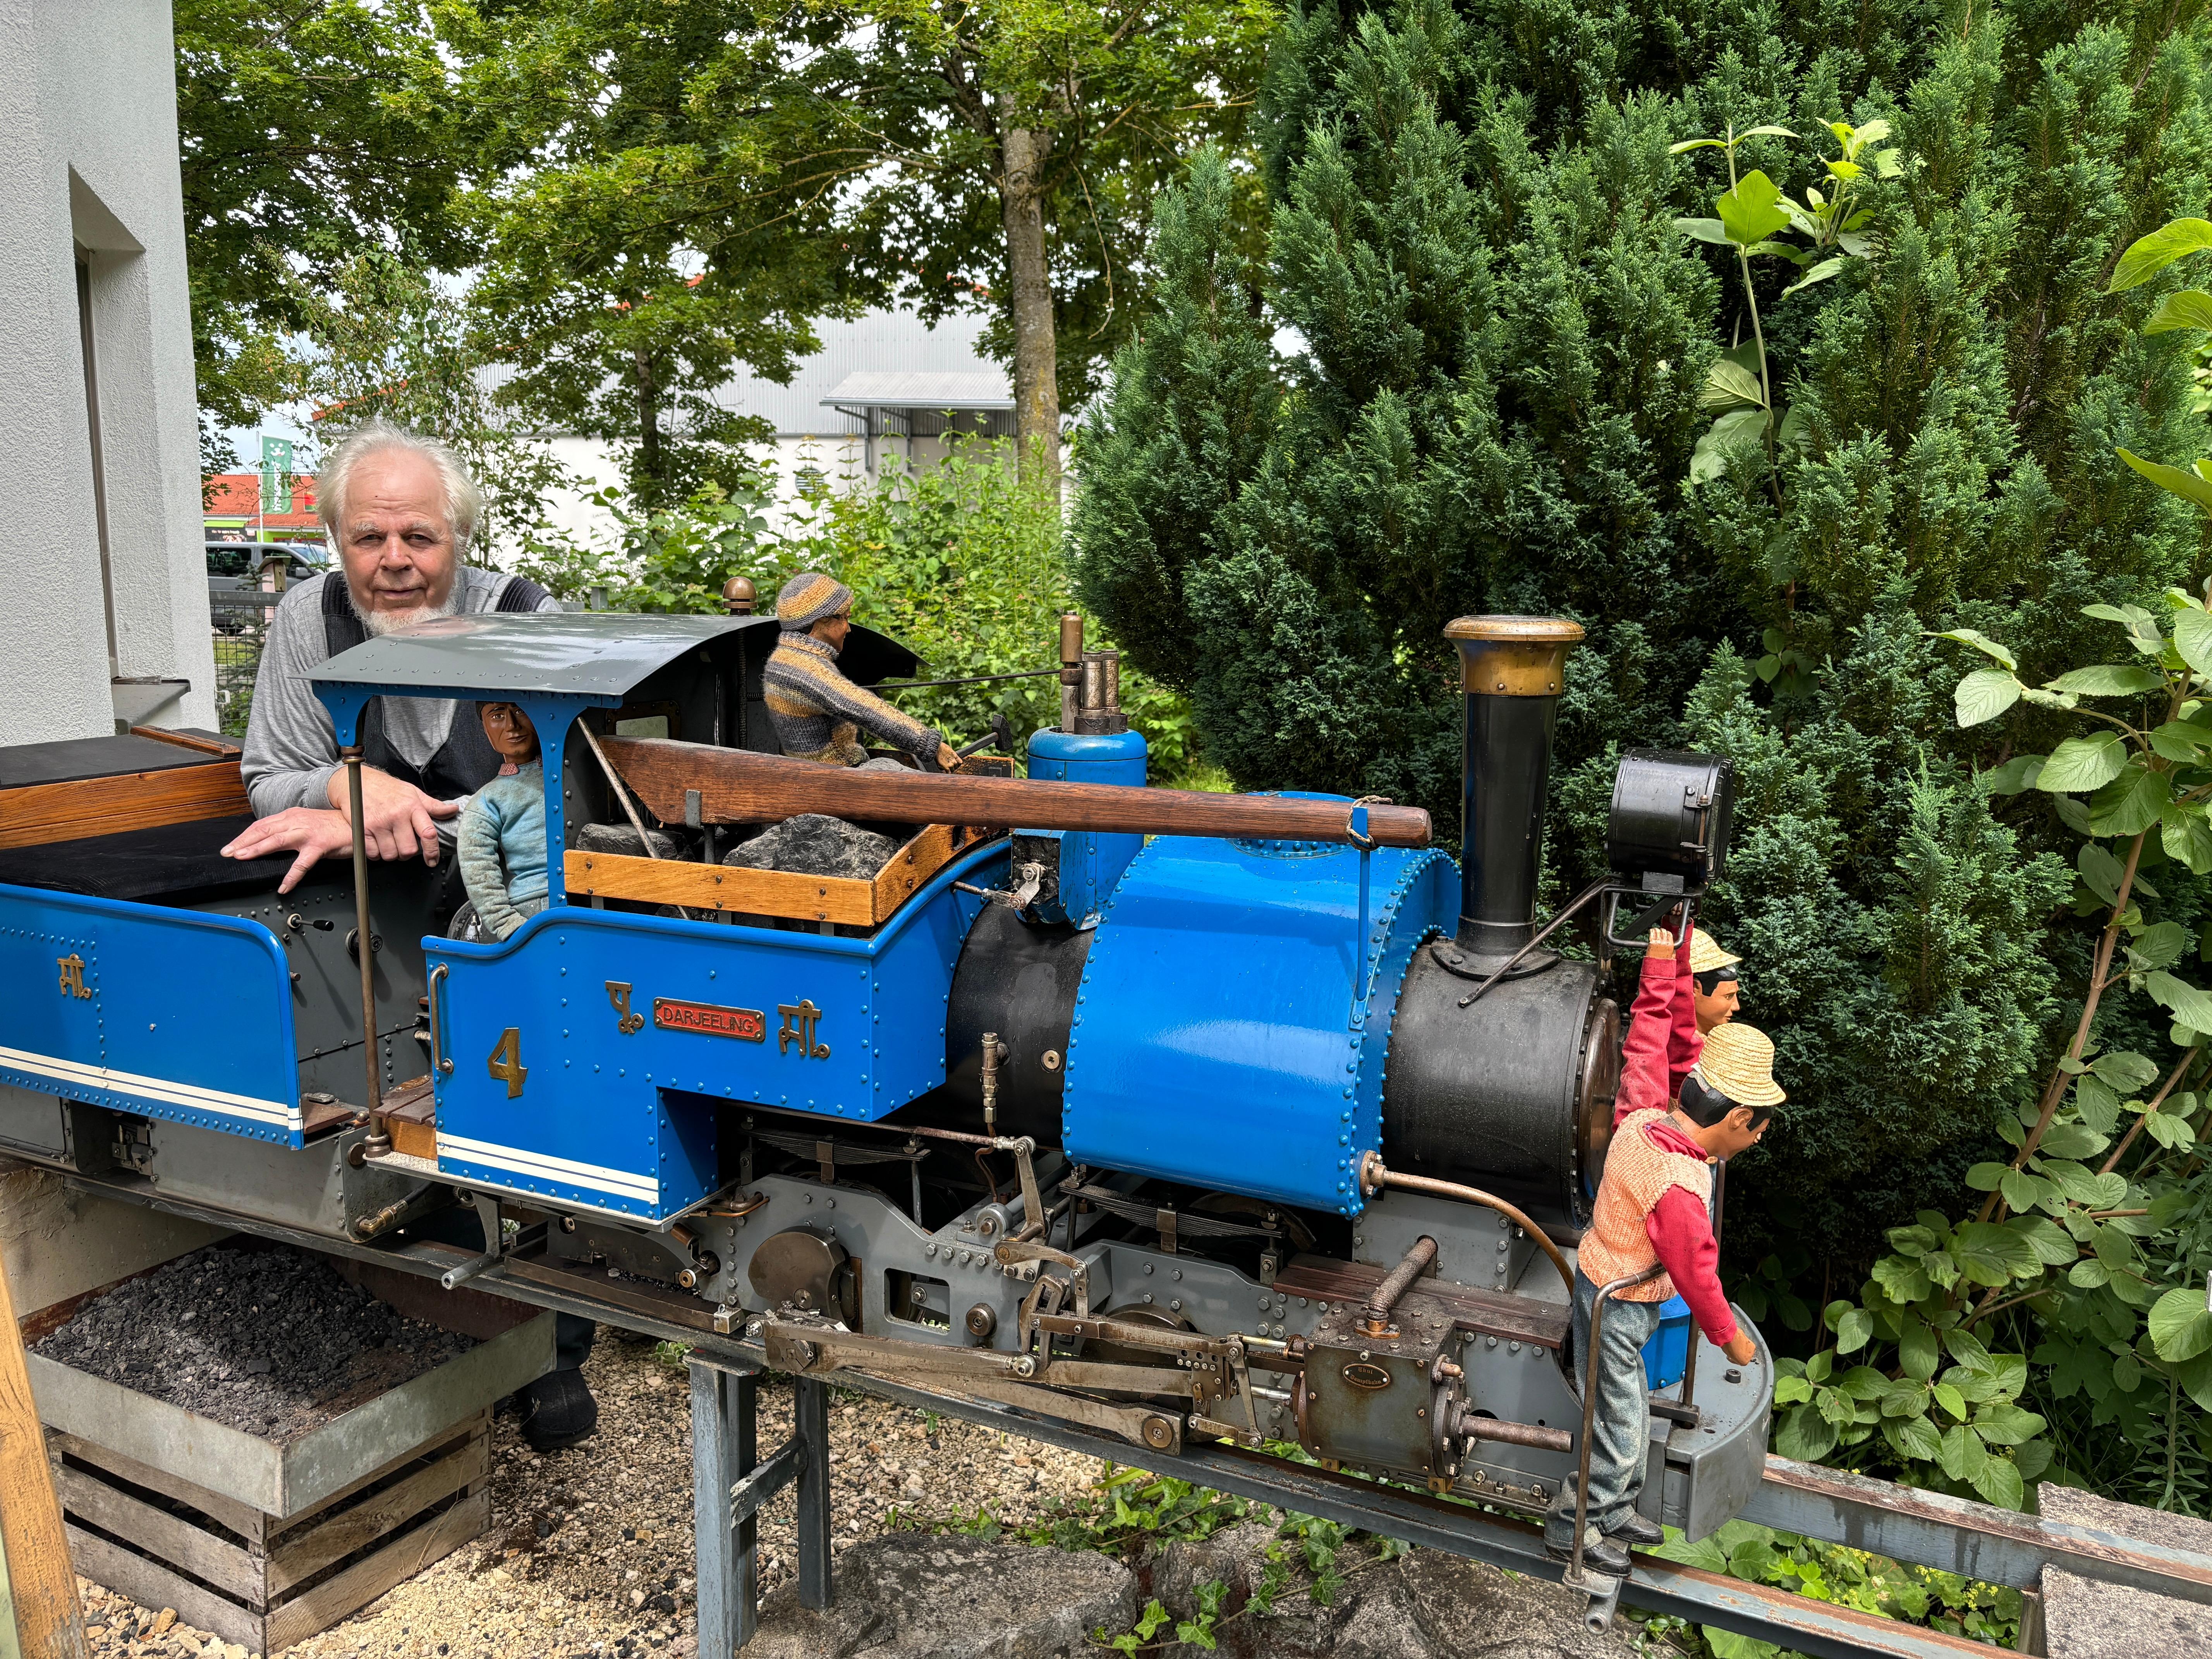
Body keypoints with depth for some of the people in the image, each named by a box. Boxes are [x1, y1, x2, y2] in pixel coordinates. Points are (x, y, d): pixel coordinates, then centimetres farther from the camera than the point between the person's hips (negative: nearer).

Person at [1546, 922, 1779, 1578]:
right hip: (1617, 1308, -9)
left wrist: (1670, 940, -3)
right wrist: (1730, 1336, -3)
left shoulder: (1642, 1116, -14)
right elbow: (1697, 1274, -21)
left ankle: (1615, 1510, 43)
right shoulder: (1679, 1189, -35)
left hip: (1605, 1284, 9)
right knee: (1618, 1426, 9)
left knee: (1627, 1416, 25)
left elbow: (1655, 1019, -5)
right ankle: (1572, 1527, 28)